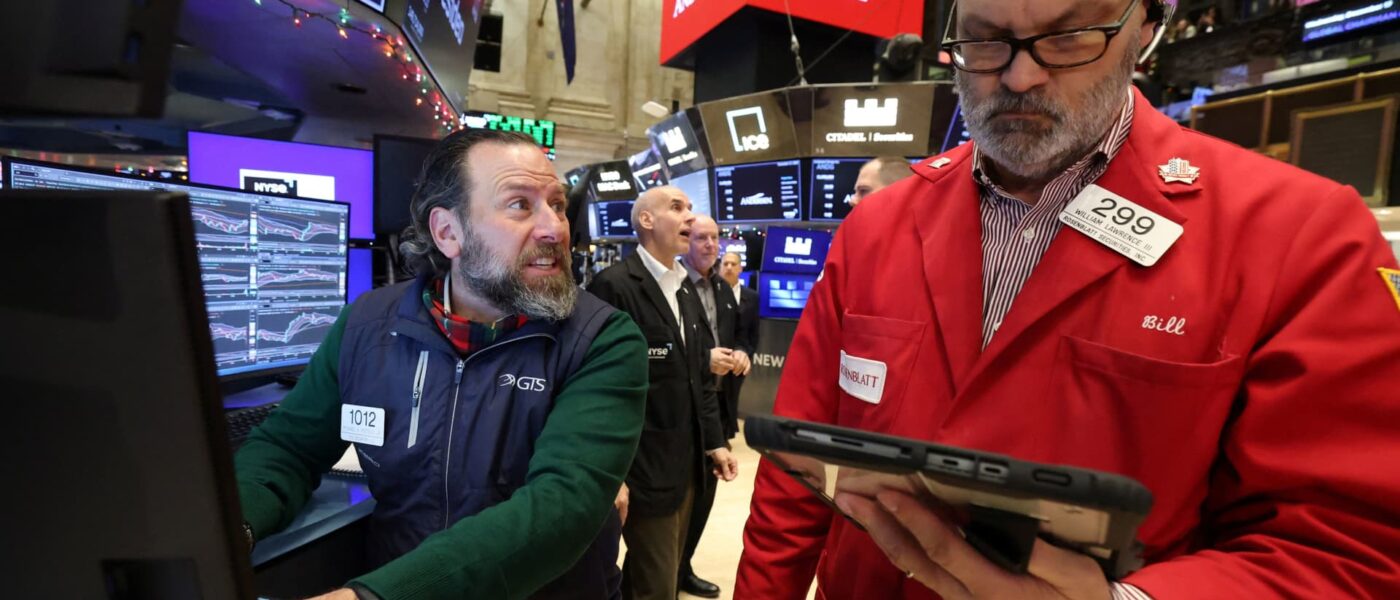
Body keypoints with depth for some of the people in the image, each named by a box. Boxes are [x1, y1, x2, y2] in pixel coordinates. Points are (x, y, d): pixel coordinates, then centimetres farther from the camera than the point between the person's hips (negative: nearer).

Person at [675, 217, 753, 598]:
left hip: (719, 406, 8)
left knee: (704, 491, 18)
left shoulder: (724, 289, 12)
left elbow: (739, 337, 19)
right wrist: (704, 359, -21)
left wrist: (742, 355, -3)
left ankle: (682, 568, 37)